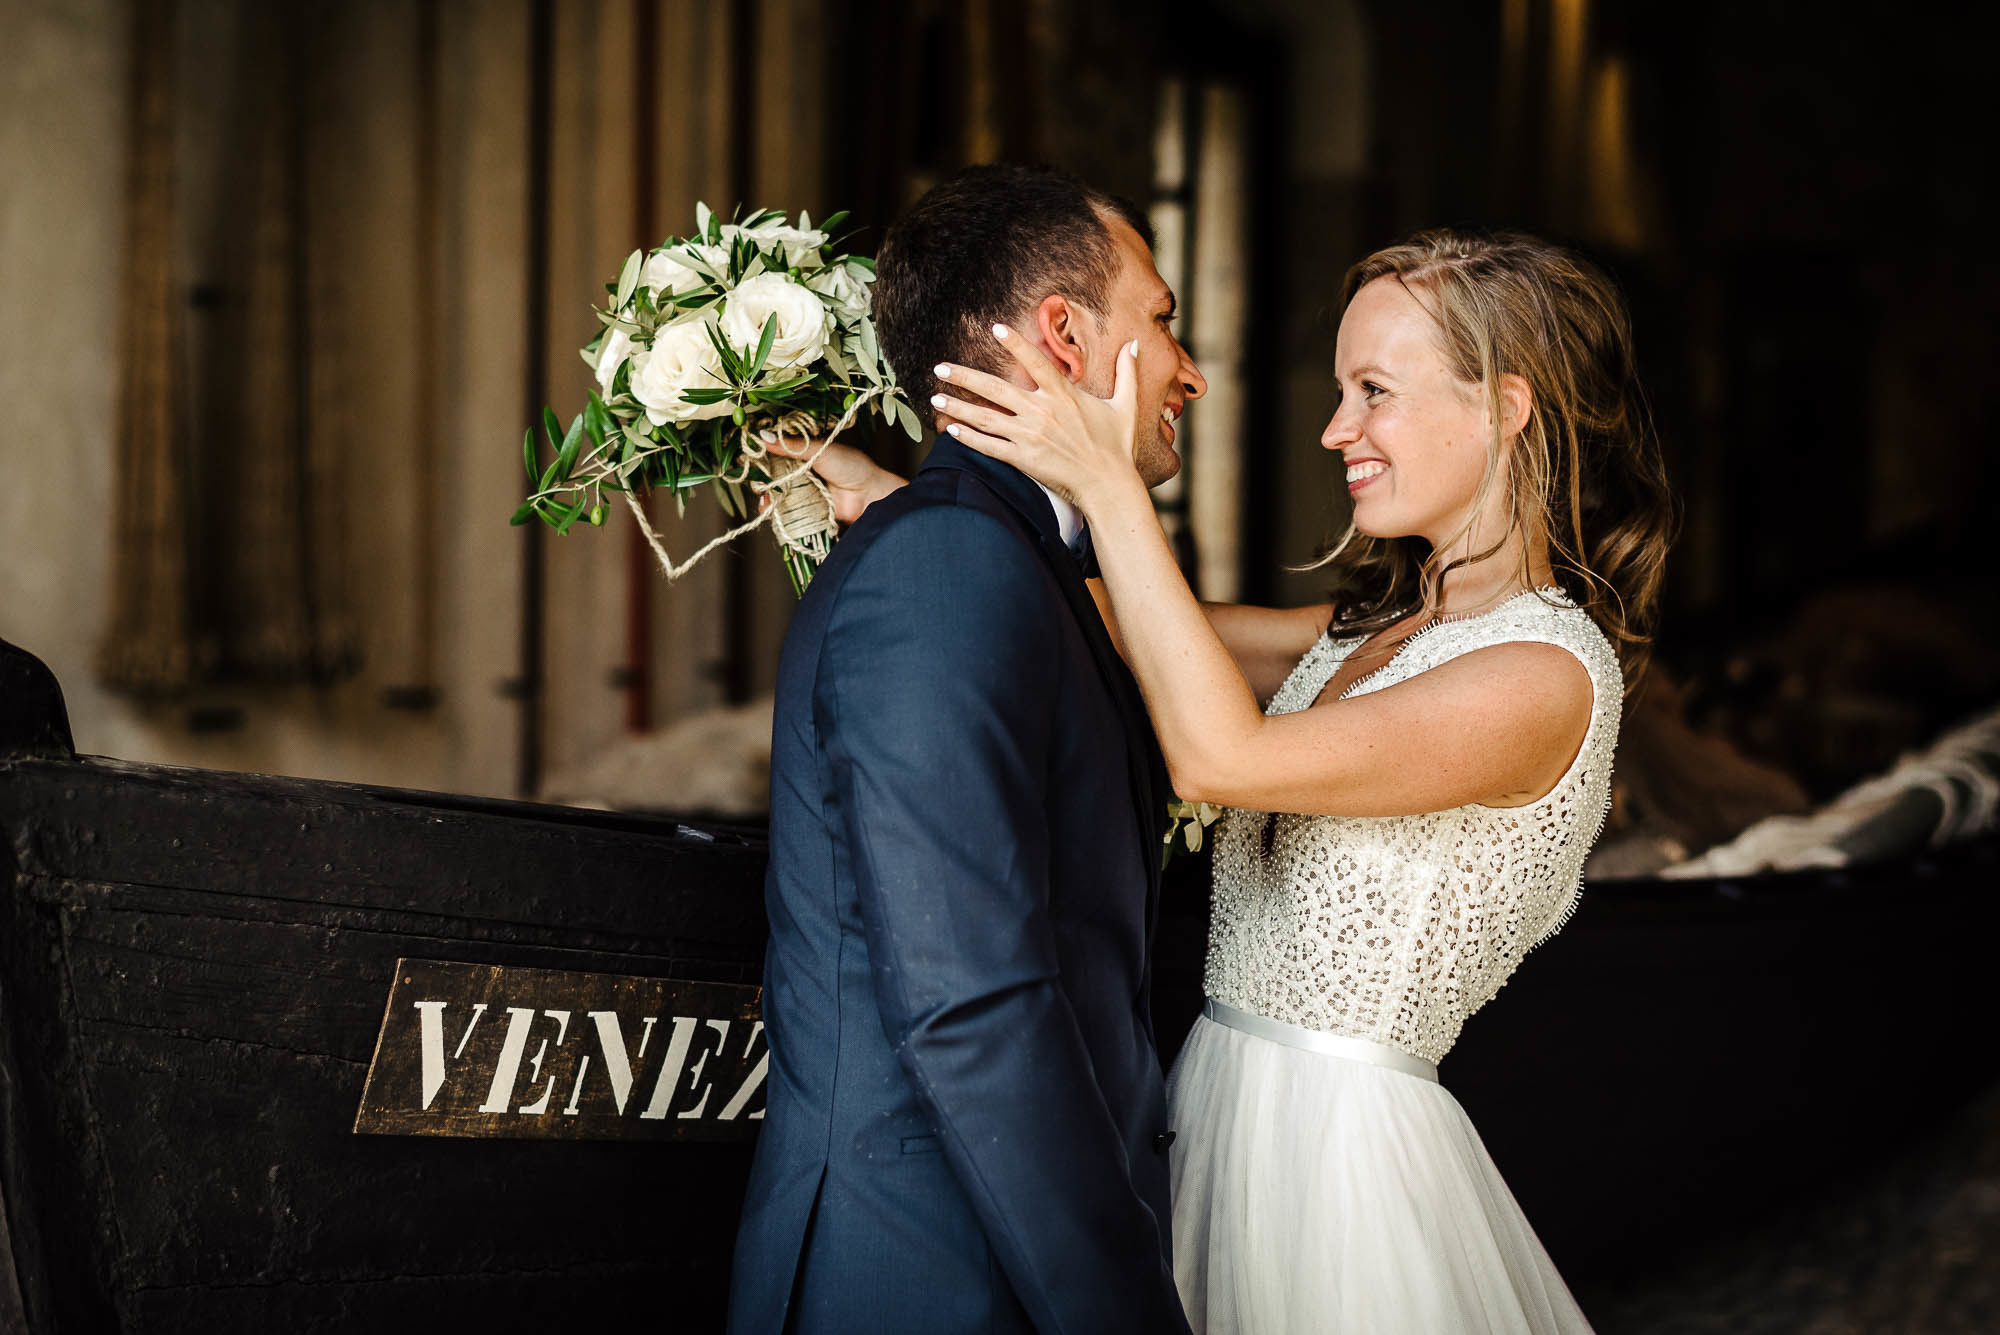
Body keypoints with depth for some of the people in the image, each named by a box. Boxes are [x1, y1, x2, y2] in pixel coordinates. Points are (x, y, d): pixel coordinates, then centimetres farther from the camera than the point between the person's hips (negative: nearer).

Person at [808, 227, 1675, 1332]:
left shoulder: (1547, 676, -18)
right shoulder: (1374, 628, 10)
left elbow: (1220, 755, -26)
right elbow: (1134, 632, 13)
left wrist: (1105, 485, -22)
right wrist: (890, 498, 7)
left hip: (1337, 1148, -8)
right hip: (1228, 1112, 8)